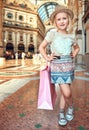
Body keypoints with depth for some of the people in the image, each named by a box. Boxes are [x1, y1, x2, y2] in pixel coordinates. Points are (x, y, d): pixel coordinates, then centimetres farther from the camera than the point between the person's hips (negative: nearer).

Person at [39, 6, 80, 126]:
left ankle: (61, 113, 29)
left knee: (64, 91, 8)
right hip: (57, 65, -3)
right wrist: (47, 58, -6)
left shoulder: (71, 36, 8)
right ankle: (71, 107, 22)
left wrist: (74, 55, 9)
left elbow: (77, 48, 27)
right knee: (67, 93, -10)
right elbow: (41, 47, 5)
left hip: (69, 65, 4)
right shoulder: (52, 33, -1)